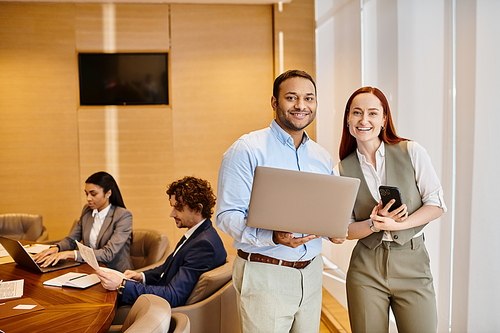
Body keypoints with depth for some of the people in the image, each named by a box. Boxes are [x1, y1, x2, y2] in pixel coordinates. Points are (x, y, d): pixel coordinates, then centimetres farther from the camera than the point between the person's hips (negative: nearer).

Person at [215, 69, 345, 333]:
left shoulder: (323, 158, 10)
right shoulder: (247, 150, -11)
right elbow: (227, 216, -15)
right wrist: (273, 237, -29)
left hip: (311, 273, 6)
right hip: (265, 274, -6)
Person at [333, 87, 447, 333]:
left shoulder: (412, 152, -3)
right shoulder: (342, 171, 1)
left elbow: (436, 204, -2)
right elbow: (344, 229, 2)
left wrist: (398, 223, -16)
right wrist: (374, 224, -17)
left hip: (413, 265, -1)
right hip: (366, 267, 1)